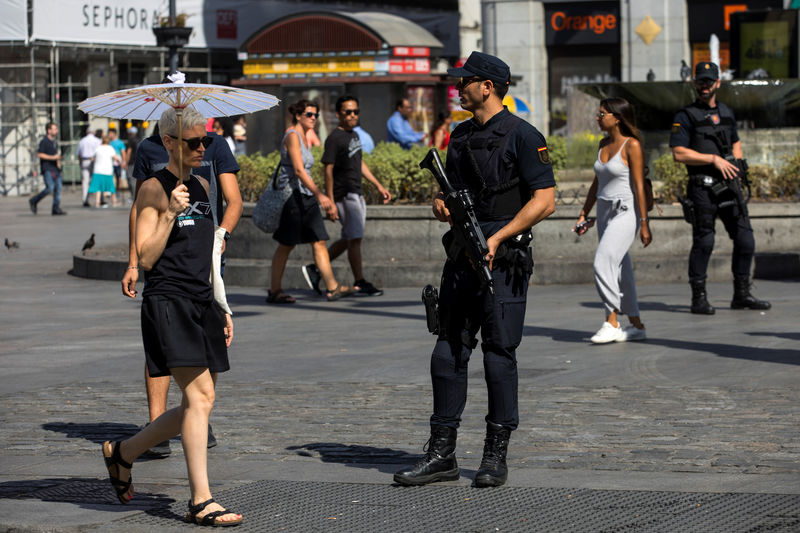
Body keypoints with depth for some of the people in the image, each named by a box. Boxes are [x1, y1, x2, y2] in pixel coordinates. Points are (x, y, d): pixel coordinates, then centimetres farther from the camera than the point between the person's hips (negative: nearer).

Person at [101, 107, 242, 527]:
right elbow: (146, 258, -11)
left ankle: (122, 452, 27)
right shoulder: (154, 189, -6)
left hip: (201, 303, 8)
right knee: (200, 396, -15)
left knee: (199, 402, 7)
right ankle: (201, 501, -13)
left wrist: (223, 309, 20)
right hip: (167, 301, -8)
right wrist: (170, 212, -20)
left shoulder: (202, 186, 16)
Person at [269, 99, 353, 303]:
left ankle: (332, 287, 0)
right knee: (286, 245, -2)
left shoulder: (304, 137, 17)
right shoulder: (292, 136, -11)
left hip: (306, 196, 9)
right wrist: (319, 194, -27)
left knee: (319, 242, 2)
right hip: (292, 195, -9)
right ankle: (274, 291, 6)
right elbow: (298, 170, -20)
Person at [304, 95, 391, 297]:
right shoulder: (335, 139, -13)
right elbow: (328, 170, -16)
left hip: (356, 194, 9)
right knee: (355, 238, -7)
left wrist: (378, 186, 24)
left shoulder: (354, 135, 15)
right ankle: (359, 284, -1)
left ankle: (315, 269, 20)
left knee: (348, 239, 12)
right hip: (344, 195, -9)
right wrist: (330, 202, -20)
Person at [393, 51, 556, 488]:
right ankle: (441, 453, 12)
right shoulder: (461, 135, 16)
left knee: (499, 354, -3)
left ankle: (496, 456, 5)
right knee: (448, 352, 6)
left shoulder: (521, 136, -8)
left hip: (503, 259, -7)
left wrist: (498, 238, -19)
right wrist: (441, 203, 2)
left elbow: (545, 200, -13)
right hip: (461, 256, 7)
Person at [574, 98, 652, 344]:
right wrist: (584, 214, 18)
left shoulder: (631, 145, -11)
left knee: (603, 264, -18)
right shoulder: (604, 144, 12)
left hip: (625, 213, -8)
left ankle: (611, 323, -12)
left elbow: (639, 185, -14)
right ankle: (636, 326, 17)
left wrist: (644, 223, -16)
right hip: (605, 212, 8)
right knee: (620, 272, 10)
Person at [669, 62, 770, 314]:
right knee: (703, 243, -4)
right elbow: (679, 153, -11)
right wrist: (714, 159, -15)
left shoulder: (727, 113, 16)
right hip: (702, 189, -6)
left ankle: (742, 295, 15)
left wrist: (737, 163, 11)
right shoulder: (685, 116, -3)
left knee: (746, 240, 4)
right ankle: (699, 298, 4)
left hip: (730, 186, 6)